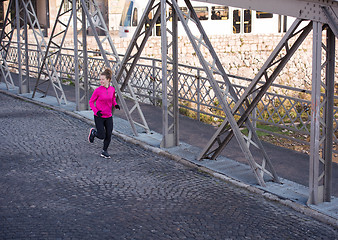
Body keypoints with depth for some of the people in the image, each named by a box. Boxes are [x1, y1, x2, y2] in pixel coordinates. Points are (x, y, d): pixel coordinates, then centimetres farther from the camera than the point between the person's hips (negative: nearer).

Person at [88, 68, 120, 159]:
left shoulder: (112, 89, 0)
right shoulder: (98, 90, -13)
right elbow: (91, 102, -4)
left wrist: (115, 104, 0)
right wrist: (96, 111, -18)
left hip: (108, 117, 4)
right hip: (99, 116, -4)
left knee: (108, 136, 4)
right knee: (102, 136, -7)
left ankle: (104, 151, 24)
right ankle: (93, 132, 25)